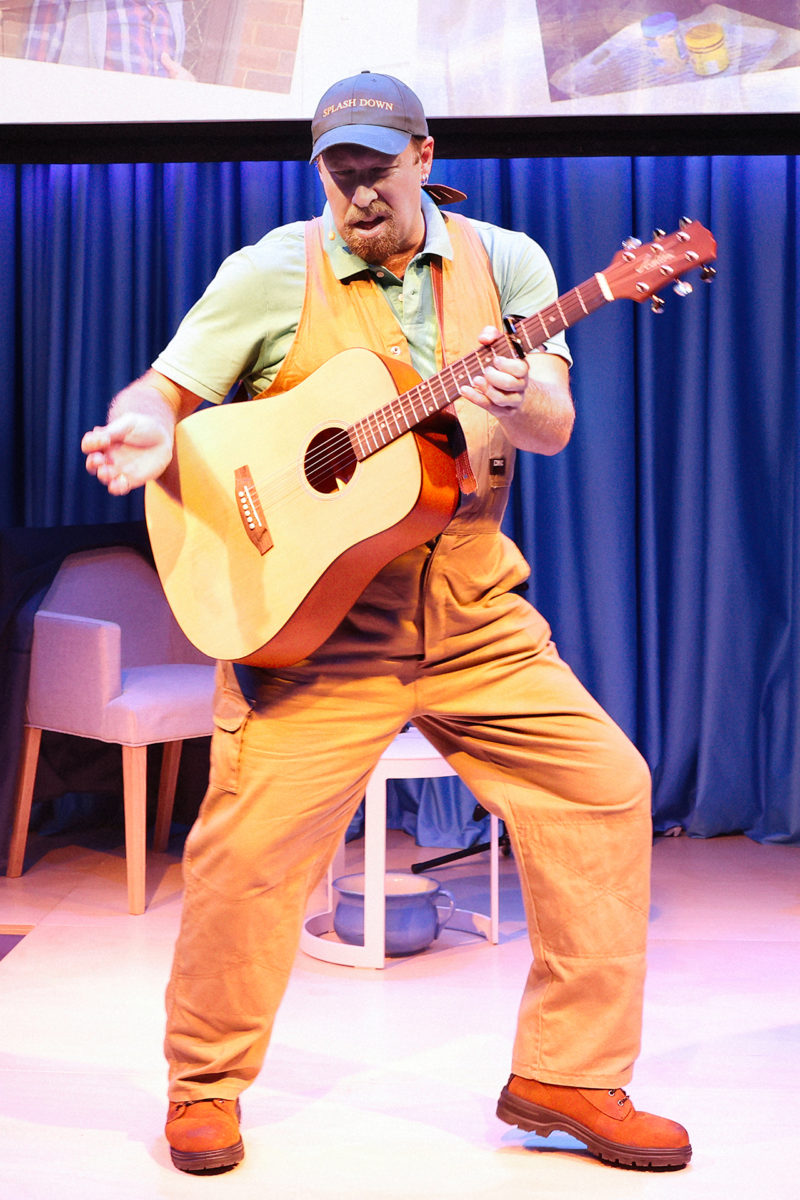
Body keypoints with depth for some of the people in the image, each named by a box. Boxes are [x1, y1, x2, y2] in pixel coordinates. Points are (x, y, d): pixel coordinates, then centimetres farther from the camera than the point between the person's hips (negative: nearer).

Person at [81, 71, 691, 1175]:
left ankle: (568, 1076, 12)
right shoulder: (275, 271, 0)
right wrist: (144, 433, -25)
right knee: (250, 839, -11)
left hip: (474, 610, 3)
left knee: (606, 789, -3)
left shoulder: (505, 263, 7)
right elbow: (163, 390, -1)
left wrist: (516, 401, -26)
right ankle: (206, 1090, 15)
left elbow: (554, 429, -2)